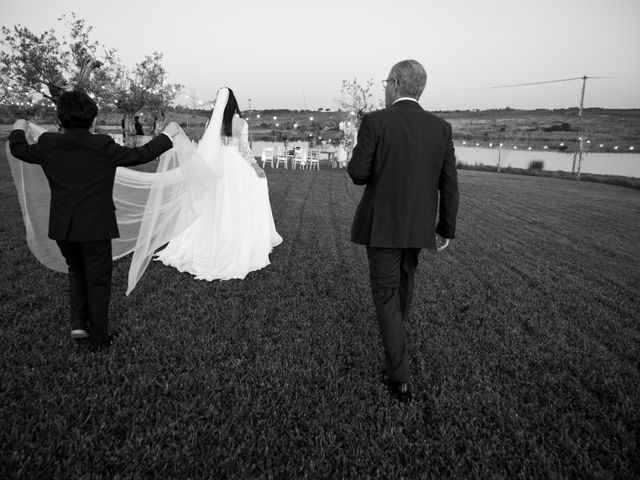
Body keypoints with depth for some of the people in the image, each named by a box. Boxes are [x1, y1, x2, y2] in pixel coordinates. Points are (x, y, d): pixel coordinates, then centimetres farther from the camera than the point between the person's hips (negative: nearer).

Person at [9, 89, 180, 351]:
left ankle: (78, 323, 21)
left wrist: (18, 130, 38)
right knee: (98, 281, 9)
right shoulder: (103, 146, -15)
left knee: (76, 271, 28)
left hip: (62, 228, 4)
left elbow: (19, 150, 16)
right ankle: (99, 338, 20)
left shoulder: (48, 144, -2)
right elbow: (140, 155, -8)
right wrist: (167, 135, 5)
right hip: (95, 228, -4)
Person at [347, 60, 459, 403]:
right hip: (419, 225, 5)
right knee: (404, 278, 28)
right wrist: (446, 229, 11)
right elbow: (449, 185, 1)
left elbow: (358, 174, -14)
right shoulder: (440, 127, 0)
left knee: (385, 293, 4)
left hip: (382, 224, -4)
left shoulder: (375, 121, -12)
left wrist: (359, 159, 10)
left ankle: (399, 378, 3)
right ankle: (396, 328, 54)